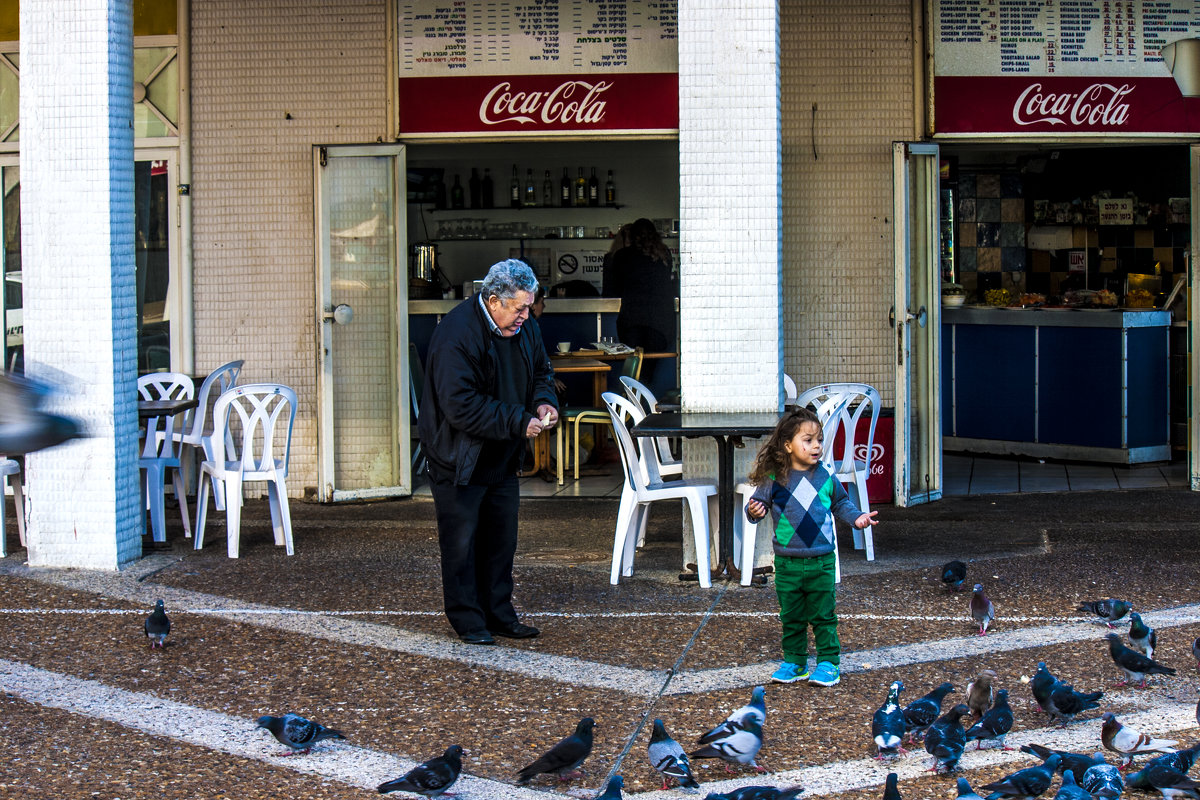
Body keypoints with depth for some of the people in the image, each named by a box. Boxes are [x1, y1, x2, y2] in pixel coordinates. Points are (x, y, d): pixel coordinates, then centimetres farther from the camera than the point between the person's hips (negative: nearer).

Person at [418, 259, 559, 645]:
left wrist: (543, 402, -4)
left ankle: (499, 614, 24)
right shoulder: (457, 335, -25)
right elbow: (460, 405, -29)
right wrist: (518, 422, -27)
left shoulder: (525, 330, 1)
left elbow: (541, 372, 20)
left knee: (501, 539, 14)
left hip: (502, 459, 8)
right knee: (461, 542, -2)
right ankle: (468, 621, 8)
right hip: (459, 459, -8)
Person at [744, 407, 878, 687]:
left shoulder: (826, 477, 1)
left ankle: (829, 662, 14)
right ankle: (794, 663, 21)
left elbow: (840, 504, 15)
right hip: (787, 563, 0)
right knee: (791, 618, 9)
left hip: (821, 561, 0)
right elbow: (759, 501, 0)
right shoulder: (774, 478, -5)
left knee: (823, 616, 4)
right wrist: (754, 511, -22)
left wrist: (856, 517, 1)